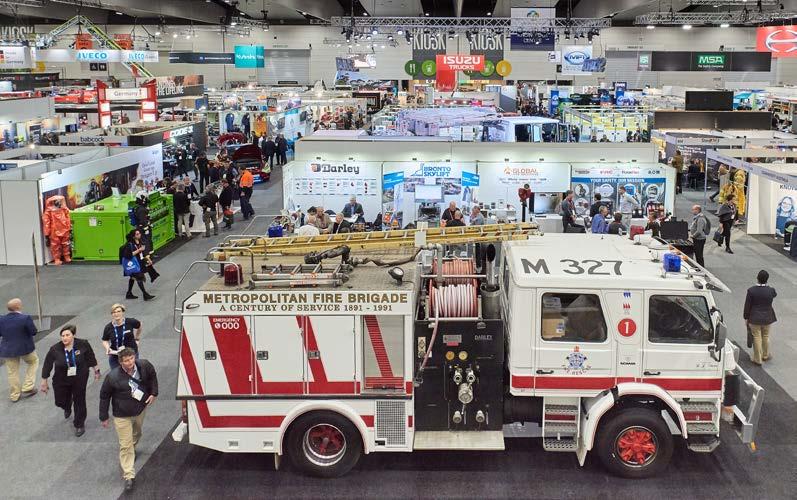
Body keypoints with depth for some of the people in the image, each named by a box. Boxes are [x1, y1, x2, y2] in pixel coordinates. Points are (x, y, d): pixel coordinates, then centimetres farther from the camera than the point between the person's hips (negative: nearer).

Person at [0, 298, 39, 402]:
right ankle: (27, 388, 16)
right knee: (33, 362, 22)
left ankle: (15, 395, 25)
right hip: (25, 348, -3)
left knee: (12, 372, 14)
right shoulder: (25, 318, -20)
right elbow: (33, 332, -13)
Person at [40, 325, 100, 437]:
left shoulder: (83, 344, -18)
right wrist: (44, 382, -2)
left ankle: (79, 425, 29)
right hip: (61, 380, 1)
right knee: (60, 401, 11)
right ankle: (67, 408, 51)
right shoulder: (55, 349, -19)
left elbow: (91, 357, -2)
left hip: (80, 378, -1)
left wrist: (96, 370, 7)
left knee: (79, 401, 7)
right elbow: (47, 365, -9)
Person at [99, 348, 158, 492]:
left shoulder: (144, 366, -20)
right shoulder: (113, 377, -28)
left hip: (140, 409, 4)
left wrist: (153, 393, -2)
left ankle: (131, 450, 61)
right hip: (122, 415, -4)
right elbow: (104, 396, -12)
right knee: (126, 445, -5)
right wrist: (104, 417, -4)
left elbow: (152, 376, 5)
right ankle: (128, 476, 2)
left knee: (136, 433, 30)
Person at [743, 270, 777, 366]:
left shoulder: (751, 290, -16)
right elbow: (775, 294, 14)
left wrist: (746, 318, 2)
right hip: (767, 318, 2)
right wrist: (767, 286, 15)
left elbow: (747, 306, -9)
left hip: (754, 318, -2)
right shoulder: (771, 290, -14)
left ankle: (758, 359, 16)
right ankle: (765, 356, 37)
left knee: (757, 338, 8)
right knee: (766, 337, 21)